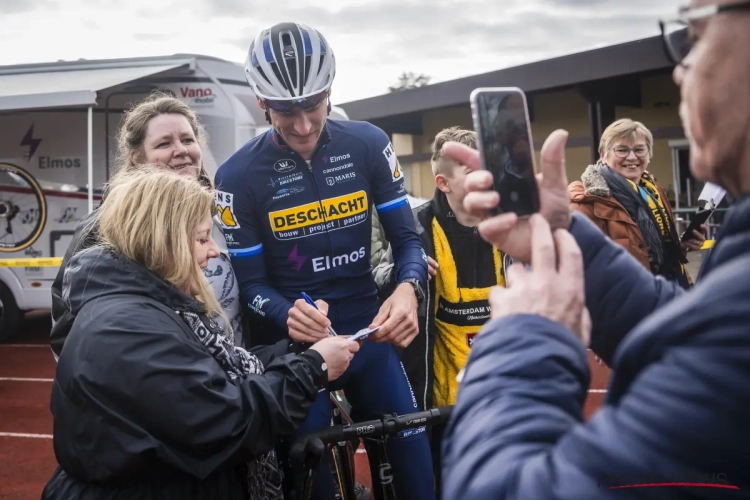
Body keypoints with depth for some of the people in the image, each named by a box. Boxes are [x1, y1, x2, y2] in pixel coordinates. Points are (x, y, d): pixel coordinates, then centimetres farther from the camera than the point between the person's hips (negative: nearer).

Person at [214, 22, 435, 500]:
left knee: (415, 461, 9)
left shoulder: (368, 144, -6)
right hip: (293, 345, -2)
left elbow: (407, 238, -2)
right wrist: (288, 314, -30)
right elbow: (250, 283, -8)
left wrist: (408, 290, -24)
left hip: (369, 332, 2)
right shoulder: (239, 175, -11)